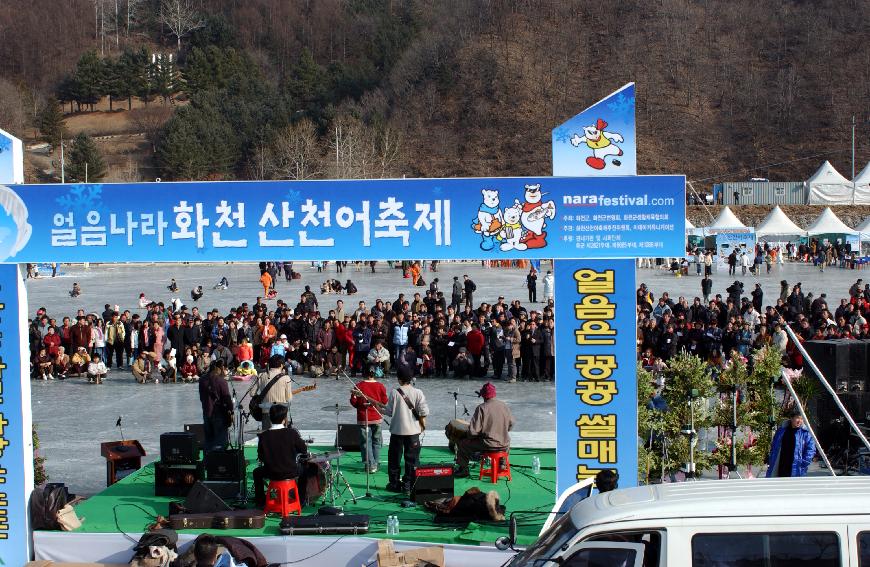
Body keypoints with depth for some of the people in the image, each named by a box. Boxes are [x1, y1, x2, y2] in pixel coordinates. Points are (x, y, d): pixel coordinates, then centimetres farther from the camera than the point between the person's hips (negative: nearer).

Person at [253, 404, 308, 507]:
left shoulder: (263, 436, -12)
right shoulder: (291, 433, -15)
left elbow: (261, 457, -4)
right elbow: (304, 450, -7)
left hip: (272, 473, 1)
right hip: (291, 473, -1)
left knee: (257, 472, 31)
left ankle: (260, 501, 31)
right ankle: (300, 501, 34)